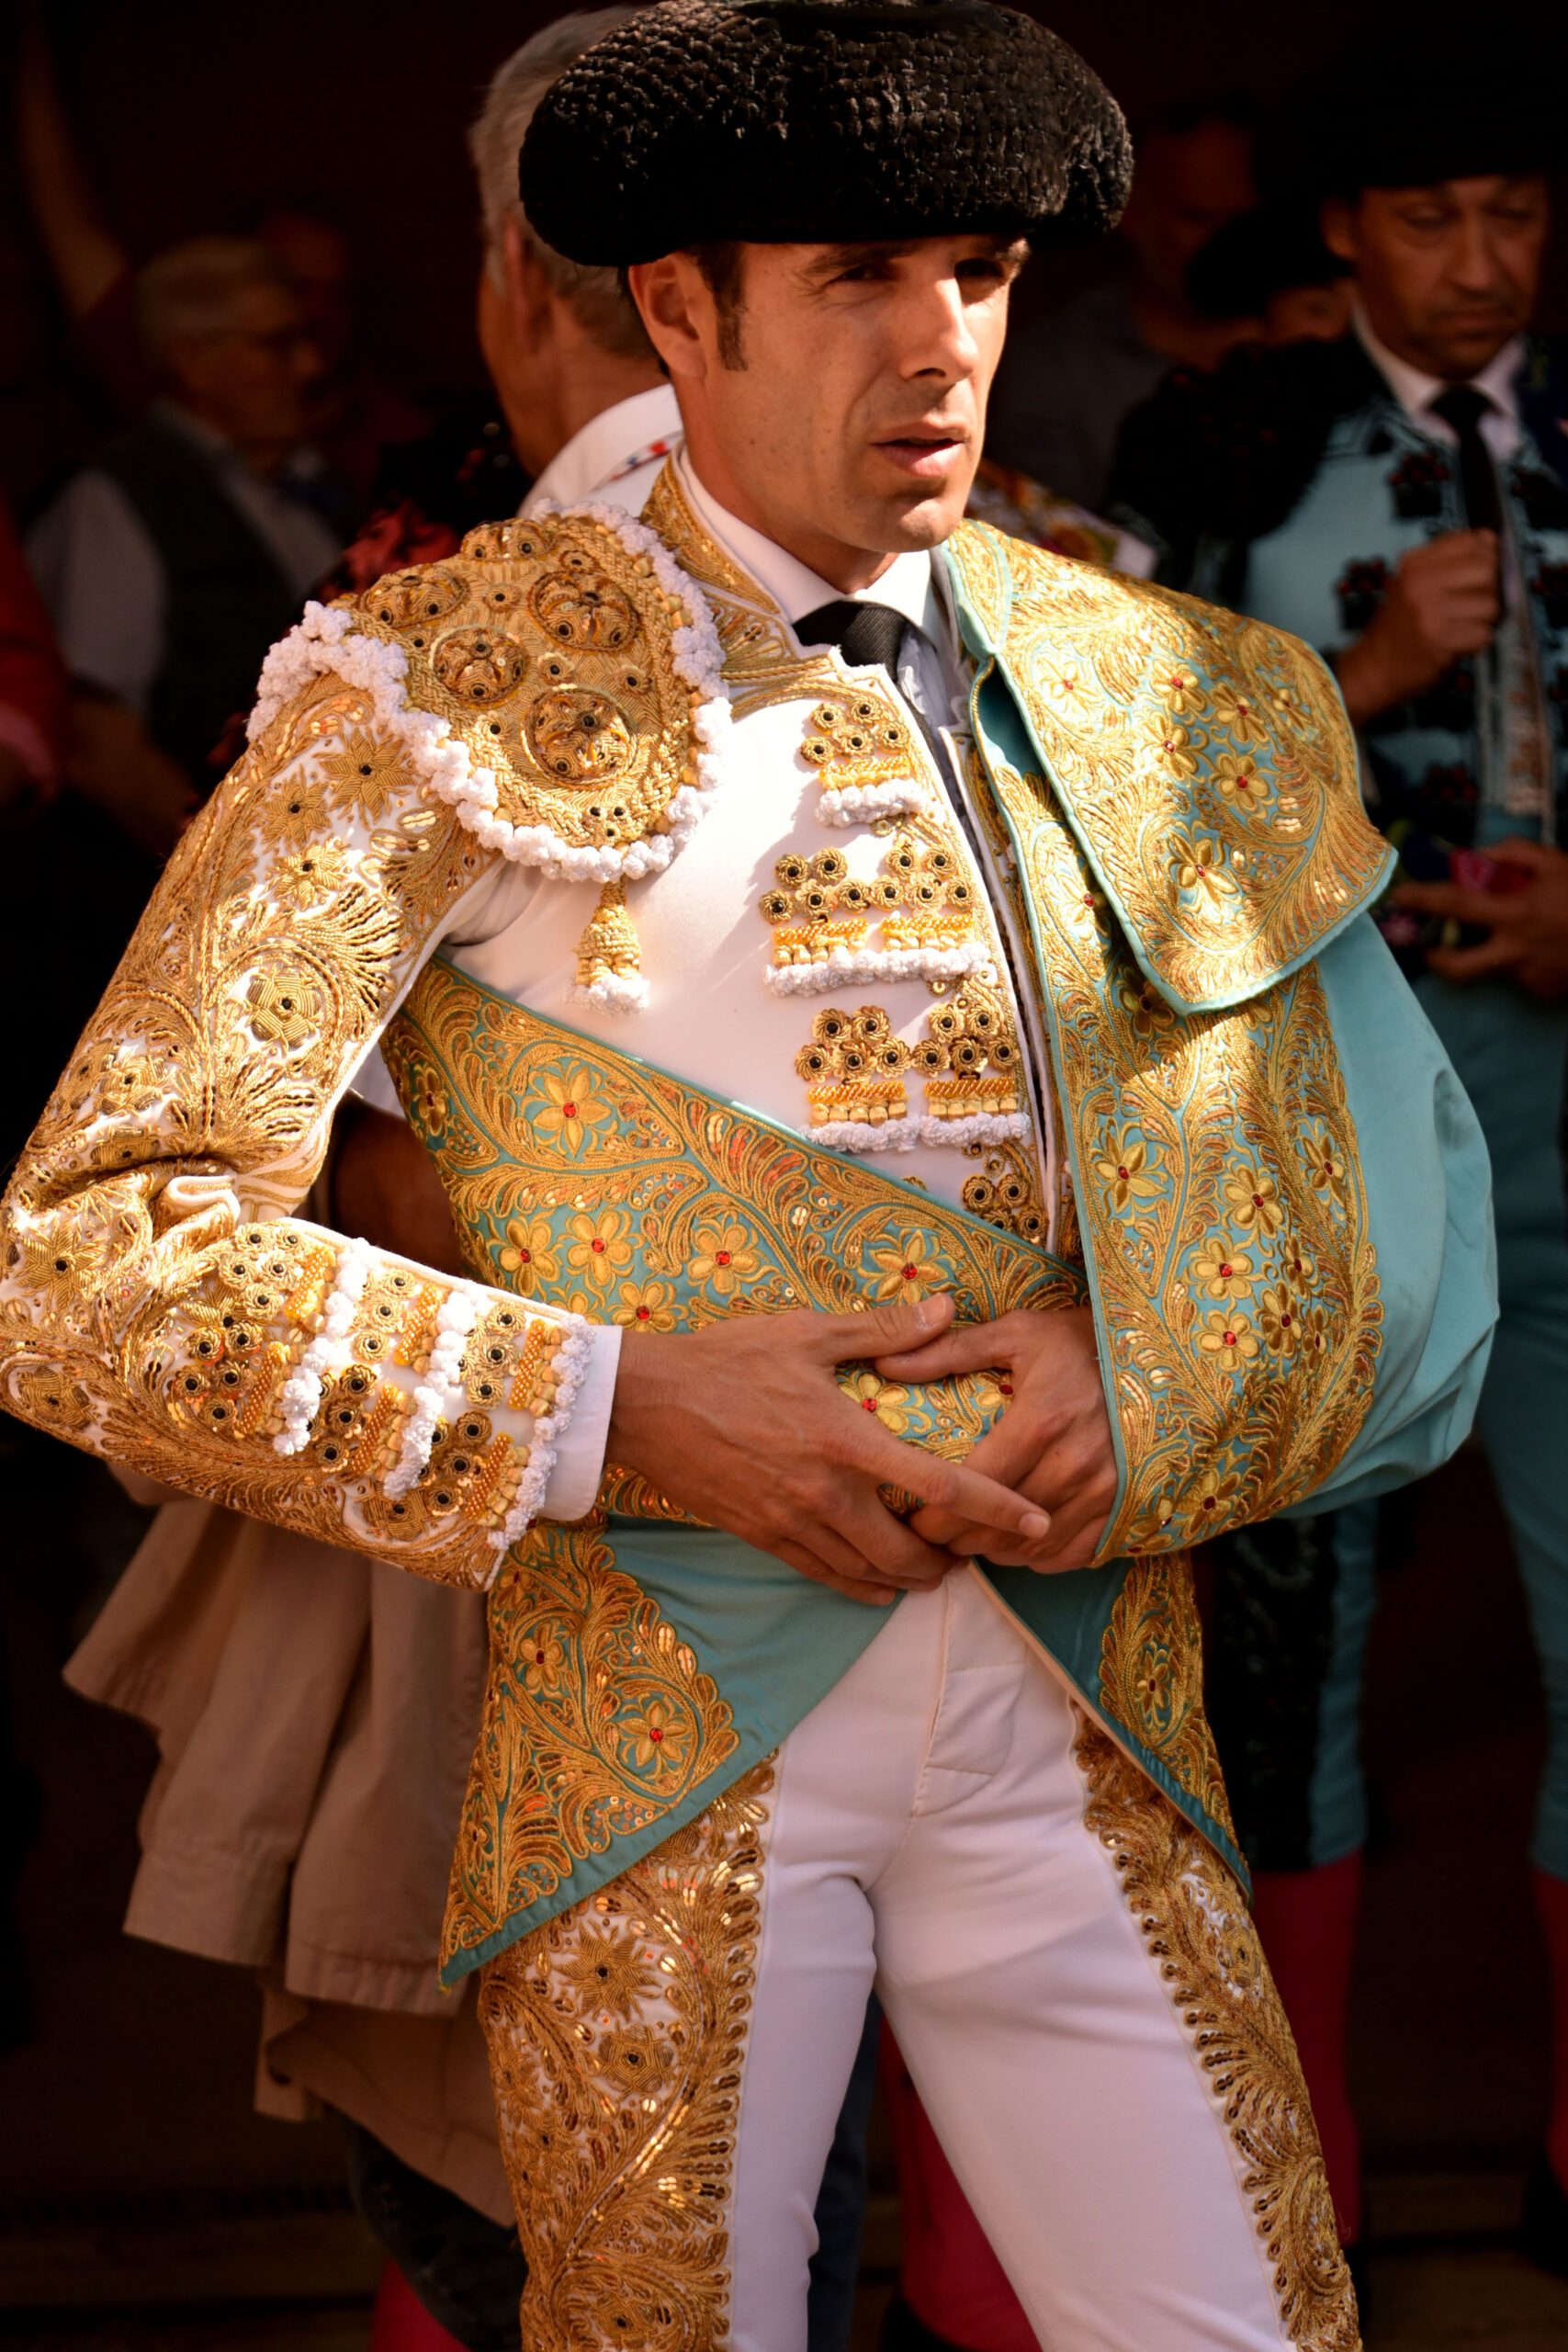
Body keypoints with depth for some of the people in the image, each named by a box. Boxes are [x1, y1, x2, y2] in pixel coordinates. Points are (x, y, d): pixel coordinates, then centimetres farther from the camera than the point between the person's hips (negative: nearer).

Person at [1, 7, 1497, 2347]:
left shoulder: (1178, 707, 8)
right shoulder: (448, 703, -3)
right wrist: (616, 1413, -16)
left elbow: (1411, 1251, 13)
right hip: (659, 1738, -3)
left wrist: (1146, 1367, -9)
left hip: (1081, 1738, 3)